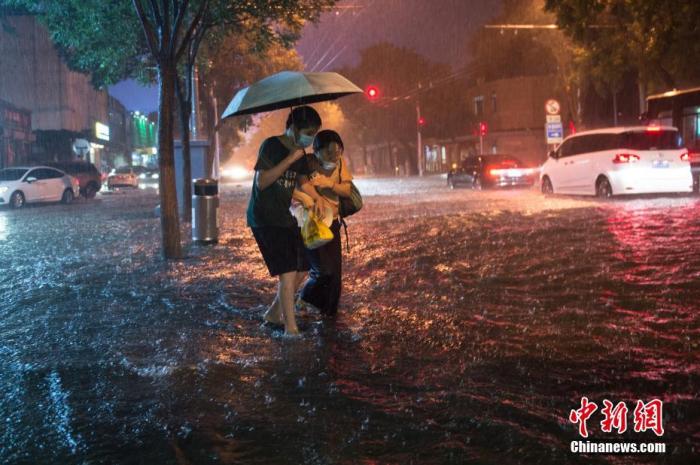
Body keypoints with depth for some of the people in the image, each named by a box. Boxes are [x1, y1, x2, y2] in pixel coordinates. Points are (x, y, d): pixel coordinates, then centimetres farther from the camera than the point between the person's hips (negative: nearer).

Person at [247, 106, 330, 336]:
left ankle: (274, 314, 25)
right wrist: (290, 159, -24)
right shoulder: (271, 146, -15)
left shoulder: (300, 153, 8)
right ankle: (290, 328, -8)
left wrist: (317, 197, 2)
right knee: (288, 271, -14)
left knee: (301, 270, 8)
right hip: (265, 219, -8)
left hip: (286, 218, 8)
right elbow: (261, 182, -22)